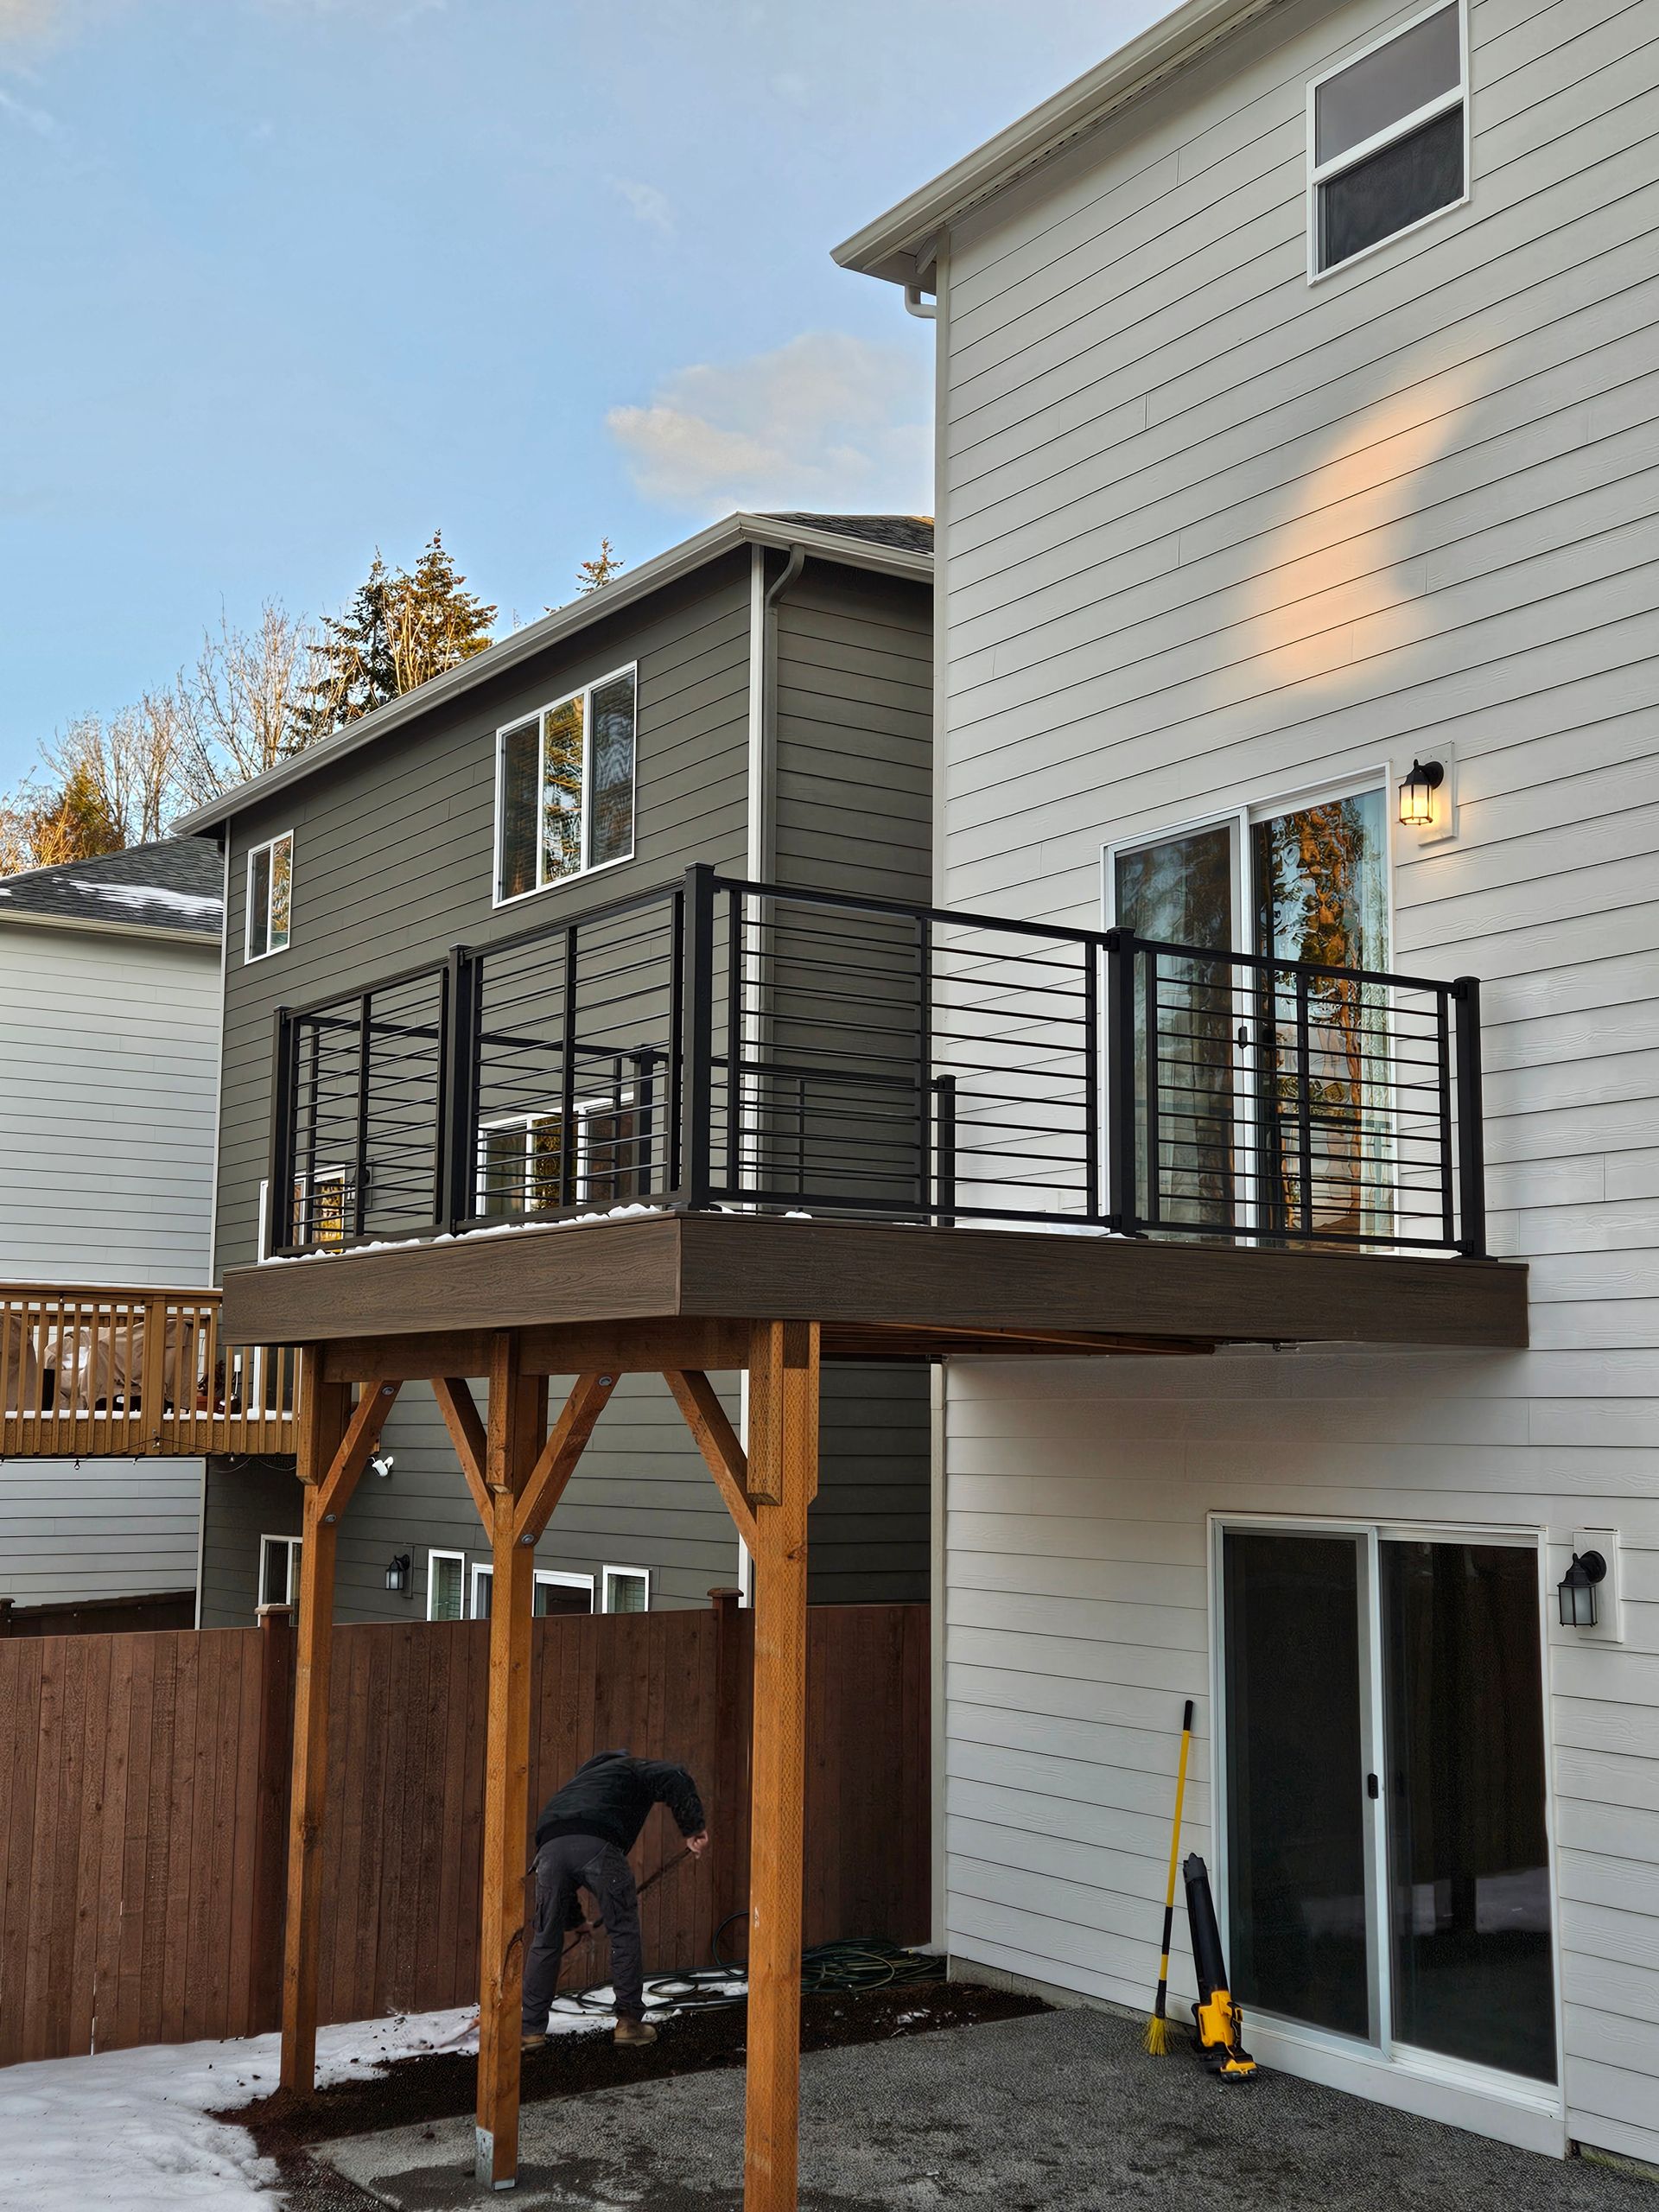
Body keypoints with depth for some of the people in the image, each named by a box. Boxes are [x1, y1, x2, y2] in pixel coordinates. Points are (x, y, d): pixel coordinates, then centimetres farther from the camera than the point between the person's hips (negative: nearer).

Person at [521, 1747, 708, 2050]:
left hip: (550, 1845, 5)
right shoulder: (636, 1770, 29)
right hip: (597, 1845, -5)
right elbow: (674, 1778, 4)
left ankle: (531, 2029, 19)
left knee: (545, 1940, 16)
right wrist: (693, 1828, 0)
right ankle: (630, 2022, 15)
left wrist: (575, 1919, 48)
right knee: (624, 1933, 11)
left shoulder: (582, 1779, 44)